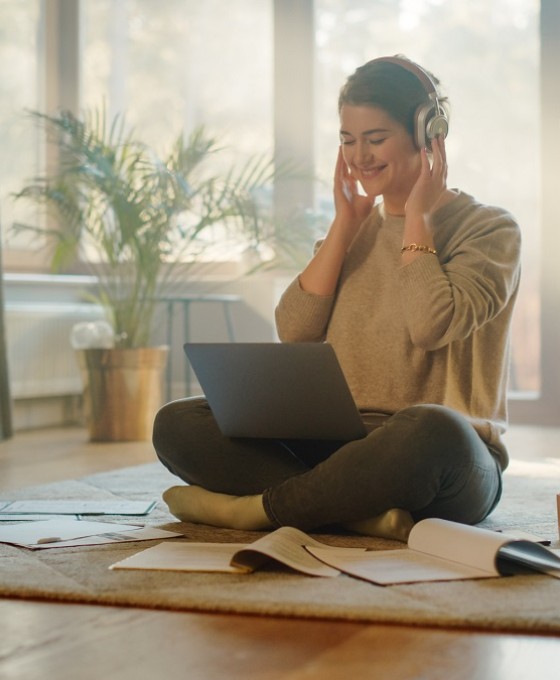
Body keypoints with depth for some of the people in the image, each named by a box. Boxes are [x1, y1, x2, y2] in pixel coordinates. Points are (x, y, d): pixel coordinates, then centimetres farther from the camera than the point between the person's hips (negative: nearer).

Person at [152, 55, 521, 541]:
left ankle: (251, 509, -24)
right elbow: (294, 333, 3)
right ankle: (366, 513, -30)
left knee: (432, 431, -42)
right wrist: (345, 223, 4)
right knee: (177, 423, -14)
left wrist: (417, 217, -5)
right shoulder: (358, 227, 18)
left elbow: (430, 326, -18)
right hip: (338, 446, 6)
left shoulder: (489, 229, 2)